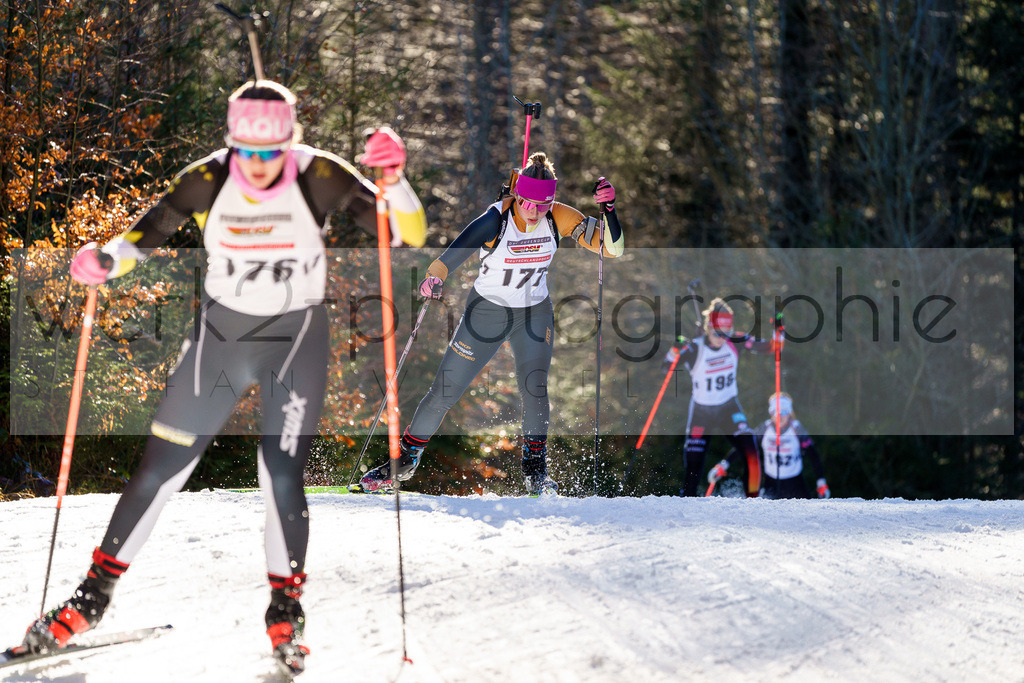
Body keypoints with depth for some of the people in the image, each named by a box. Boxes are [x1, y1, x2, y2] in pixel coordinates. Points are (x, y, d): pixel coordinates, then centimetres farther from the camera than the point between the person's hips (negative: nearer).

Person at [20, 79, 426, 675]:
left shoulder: (318, 178, -18)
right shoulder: (207, 181, -14)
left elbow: (409, 234, -19)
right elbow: (144, 235, -3)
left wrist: (395, 181, -38)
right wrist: (104, 261, -25)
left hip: (295, 339, -2)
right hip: (220, 335, 2)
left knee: (282, 476, -15)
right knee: (159, 470, 3)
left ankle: (286, 608, 7)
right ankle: (96, 594, 18)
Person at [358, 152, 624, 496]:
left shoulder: (560, 218, -16)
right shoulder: (496, 219, -26)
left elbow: (611, 249, -14)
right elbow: (455, 252, -39)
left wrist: (608, 209, -31)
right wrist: (434, 278, -59)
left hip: (535, 313, 2)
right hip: (486, 311, -2)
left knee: (534, 387, -19)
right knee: (445, 390, 2)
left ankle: (535, 470, -1)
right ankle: (405, 460, 21)